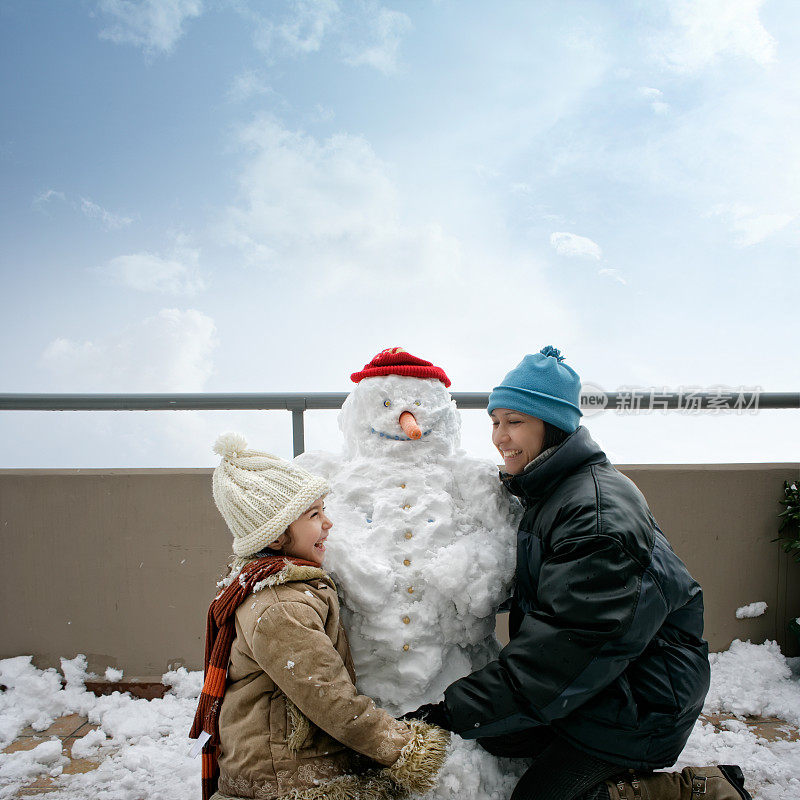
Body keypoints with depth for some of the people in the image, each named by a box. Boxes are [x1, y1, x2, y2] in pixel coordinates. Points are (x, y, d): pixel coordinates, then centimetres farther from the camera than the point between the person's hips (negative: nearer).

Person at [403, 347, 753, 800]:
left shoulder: (599, 510, -27)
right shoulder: (543, 493, 4)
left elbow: (572, 641, -30)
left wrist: (456, 712, -28)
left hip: (640, 700, -9)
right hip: (597, 679, 9)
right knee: (495, 736, 5)